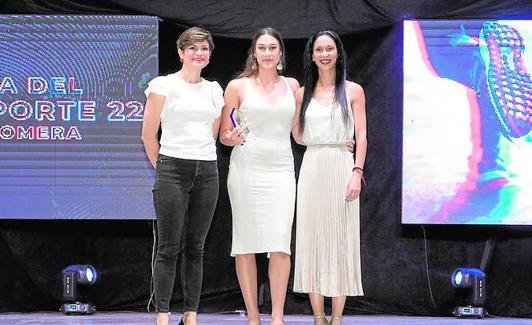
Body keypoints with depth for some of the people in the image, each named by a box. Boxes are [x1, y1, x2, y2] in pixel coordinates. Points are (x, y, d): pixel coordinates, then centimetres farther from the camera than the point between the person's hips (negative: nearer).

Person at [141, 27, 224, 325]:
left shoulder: (214, 90, 13)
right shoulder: (164, 85, -1)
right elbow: (148, 134, 0)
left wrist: (201, 160, 15)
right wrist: (163, 168, 7)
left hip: (207, 173, 4)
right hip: (173, 171, -4)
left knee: (195, 248, 6)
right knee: (169, 247, -4)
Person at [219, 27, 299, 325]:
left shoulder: (292, 85, 12)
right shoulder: (238, 86, 3)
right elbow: (223, 134, 7)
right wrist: (232, 138, -16)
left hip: (281, 169, 2)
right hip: (246, 168, -1)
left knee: (280, 245, -8)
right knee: (246, 244, -1)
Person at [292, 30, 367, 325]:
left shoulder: (352, 91, 4)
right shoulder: (303, 93, 11)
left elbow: (361, 136, -1)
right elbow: (299, 137, 13)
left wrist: (357, 173, -11)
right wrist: (286, 106, 4)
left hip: (341, 167, -2)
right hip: (312, 169, 3)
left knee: (340, 240, -1)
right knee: (312, 239, 1)